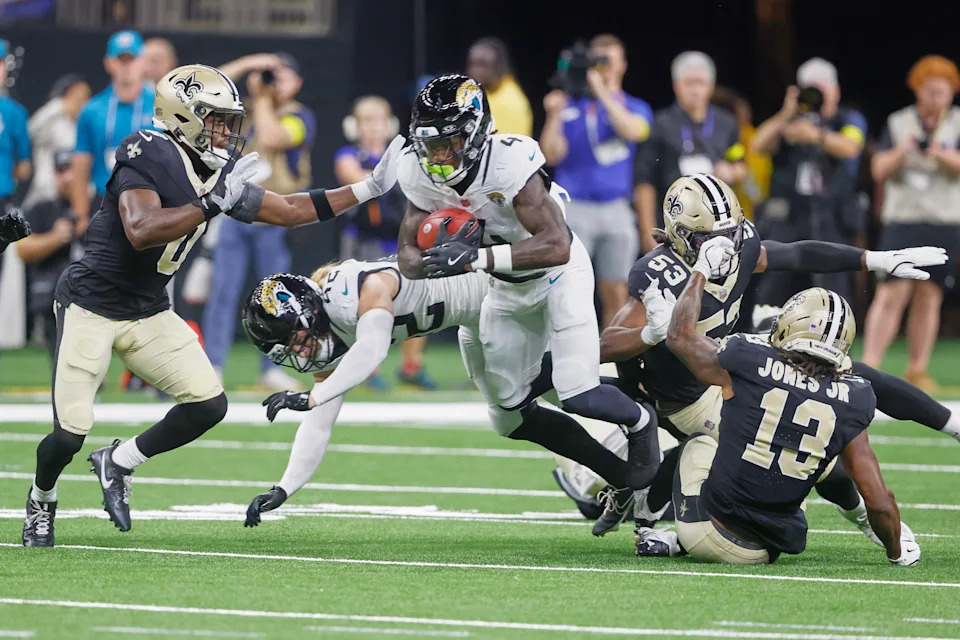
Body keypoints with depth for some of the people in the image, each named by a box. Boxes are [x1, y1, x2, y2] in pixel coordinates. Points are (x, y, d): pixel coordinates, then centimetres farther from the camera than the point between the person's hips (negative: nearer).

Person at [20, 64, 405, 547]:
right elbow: (141, 232, -36)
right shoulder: (148, 158, -21)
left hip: (148, 314, 7)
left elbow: (291, 211, 12)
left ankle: (117, 462, 14)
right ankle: (42, 498, 23)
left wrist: (370, 189, 8)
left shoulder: (221, 176, 2)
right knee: (70, 433, -10)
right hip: (90, 305, -7)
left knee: (208, 405, -7)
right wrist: (212, 203, -40)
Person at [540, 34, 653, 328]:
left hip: (616, 211, 1)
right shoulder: (571, 107, 8)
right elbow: (552, 155, 1)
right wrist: (554, 116, -12)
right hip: (574, 207, -1)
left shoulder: (635, 108, 10)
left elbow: (633, 131, -14)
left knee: (615, 293, 4)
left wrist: (603, 93, -16)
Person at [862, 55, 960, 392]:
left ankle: (917, 370, 11)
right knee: (892, 292, -10)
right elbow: (880, 171, 3)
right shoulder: (898, 122, 7)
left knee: (929, 295, 2)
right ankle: (868, 367, -11)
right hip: (903, 219, -1)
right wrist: (902, 152, -15)